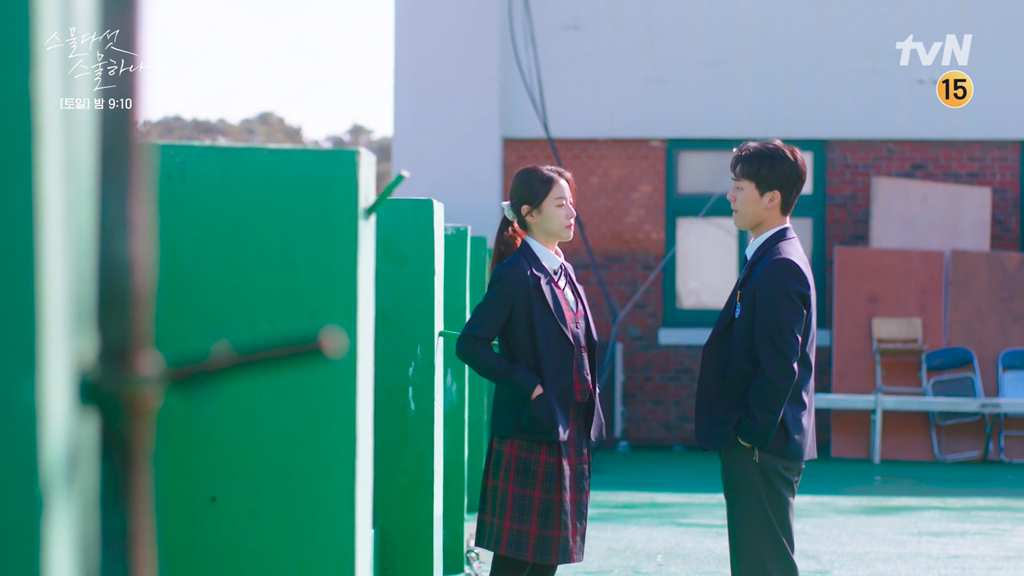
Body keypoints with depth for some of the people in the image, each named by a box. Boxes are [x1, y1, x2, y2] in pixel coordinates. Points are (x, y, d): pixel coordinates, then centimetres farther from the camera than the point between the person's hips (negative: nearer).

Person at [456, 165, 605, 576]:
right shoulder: (517, 273, -12)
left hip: (568, 432, 8)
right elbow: (470, 344, -17)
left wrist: (586, 421, 12)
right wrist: (527, 385, -17)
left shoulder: (563, 272, 14)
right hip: (531, 430, -8)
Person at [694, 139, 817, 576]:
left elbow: (779, 367, -22)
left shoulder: (779, 266, -17)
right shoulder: (769, 258, 15)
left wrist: (750, 436, -17)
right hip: (756, 444, 10)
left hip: (760, 447, -10)